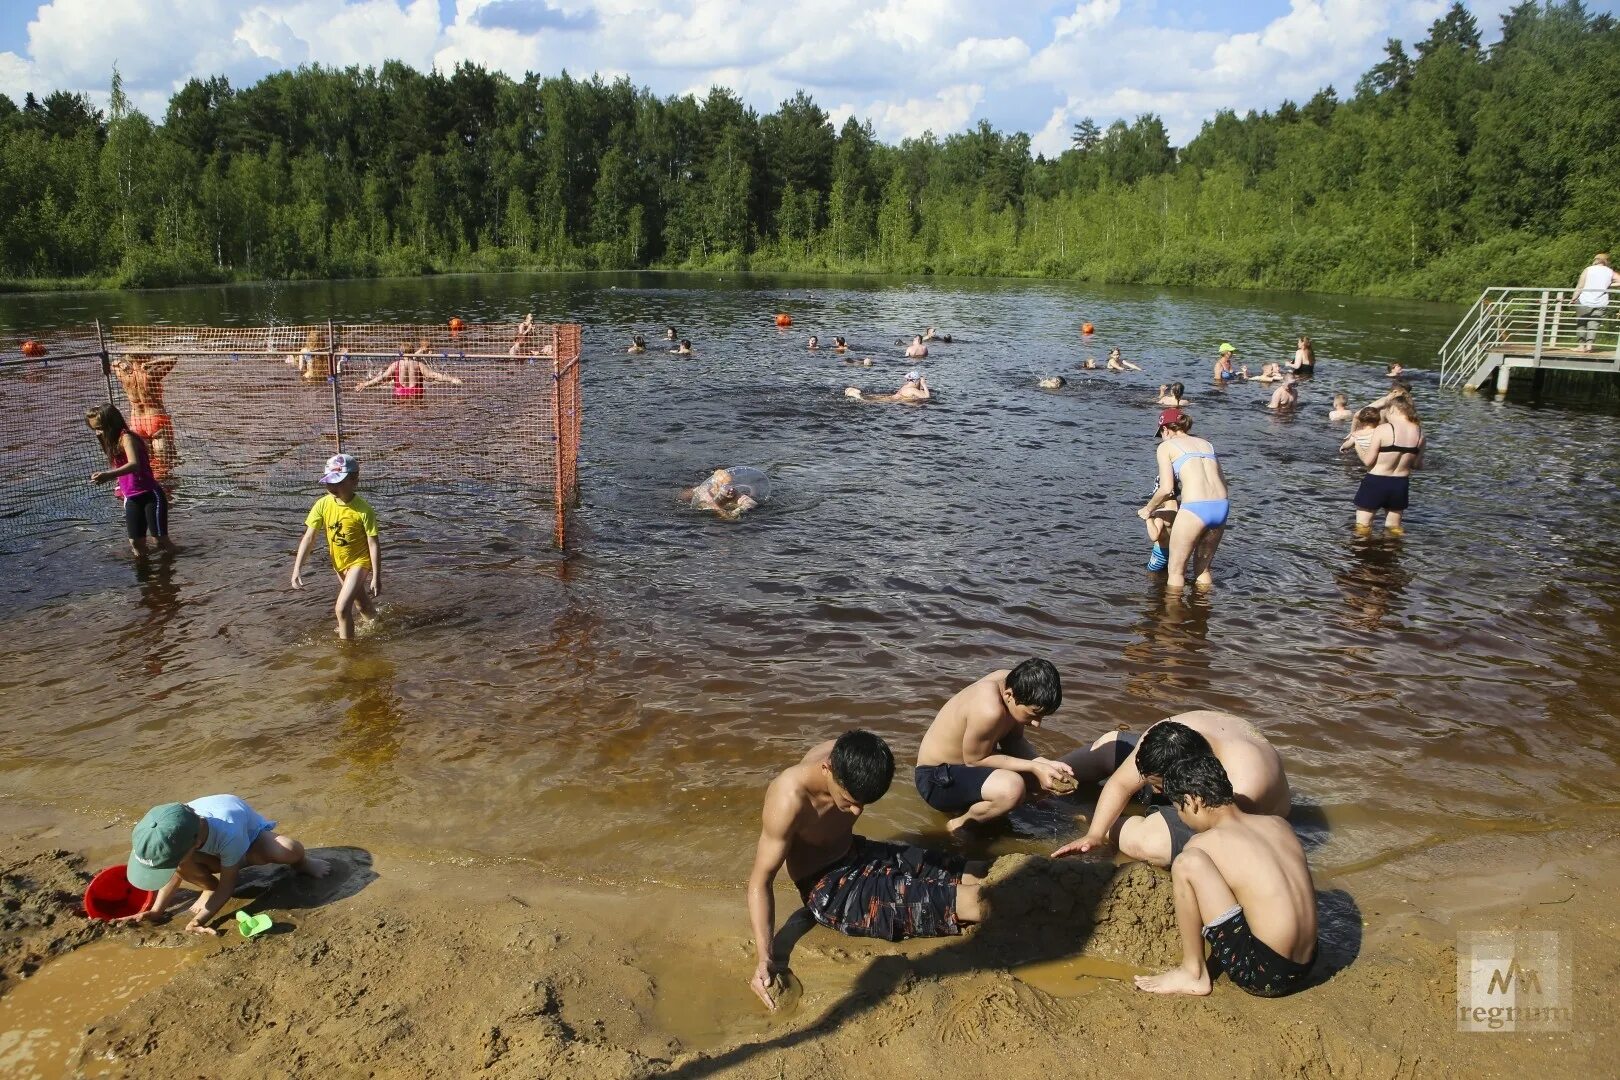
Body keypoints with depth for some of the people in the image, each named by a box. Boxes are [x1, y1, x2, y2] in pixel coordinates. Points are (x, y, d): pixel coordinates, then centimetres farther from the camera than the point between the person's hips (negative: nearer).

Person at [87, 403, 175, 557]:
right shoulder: (113, 444, 13)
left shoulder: (126, 438, -15)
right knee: (136, 543, -2)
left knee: (159, 538, -9)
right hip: (132, 499, 8)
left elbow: (134, 465, -35)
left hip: (150, 495, -8)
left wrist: (108, 475, -47)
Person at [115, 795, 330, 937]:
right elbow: (177, 871, -11)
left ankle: (300, 862, 0)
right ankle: (209, 888, 2)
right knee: (184, 864, -31)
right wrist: (156, 911, -18)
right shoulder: (175, 832, -31)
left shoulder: (228, 835, -45)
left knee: (290, 851, -38)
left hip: (252, 839, -4)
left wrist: (199, 920, -38)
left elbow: (228, 885, -31)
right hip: (214, 854, 4)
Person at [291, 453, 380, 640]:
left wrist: (376, 577, -17)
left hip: (359, 561, -5)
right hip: (338, 563, 5)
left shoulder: (363, 510, -25)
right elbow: (309, 537, -11)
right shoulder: (323, 504, -13)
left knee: (342, 608, -18)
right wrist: (297, 568, -17)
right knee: (362, 604, 24)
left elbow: (373, 544, -19)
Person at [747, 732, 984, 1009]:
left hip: (857, 852, 7)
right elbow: (760, 881, -26)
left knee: (977, 878, -4)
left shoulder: (848, 756, -15)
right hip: (830, 893, -7)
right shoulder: (789, 799, -33)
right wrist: (765, 959, -32)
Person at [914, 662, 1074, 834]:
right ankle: (960, 825, -8)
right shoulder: (990, 710, -35)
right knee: (1012, 787, -34)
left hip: (966, 765, 9)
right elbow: (975, 759, -22)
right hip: (938, 780, -9)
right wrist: (1035, 767, -24)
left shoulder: (1013, 683, -9)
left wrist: (1046, 764, -15)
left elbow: (1014, 742, 2)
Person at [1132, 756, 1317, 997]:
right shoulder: (1280, 824, 6)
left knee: (1188, 862, -15)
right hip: (1303, 971, 7)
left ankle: (1193, 974, 0)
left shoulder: (1203, 844, -9)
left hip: (1261, 976, -7)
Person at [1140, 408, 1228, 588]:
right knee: (1202, 569, 23)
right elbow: (1222, 482, 21)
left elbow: (1166, 489, -3)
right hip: (1221, 506, 6)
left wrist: (1148, 509, 14)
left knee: (1176, 570, 12)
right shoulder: (1205, 443, 23)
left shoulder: (1166, 446, 7)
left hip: (1195, 508, -6)